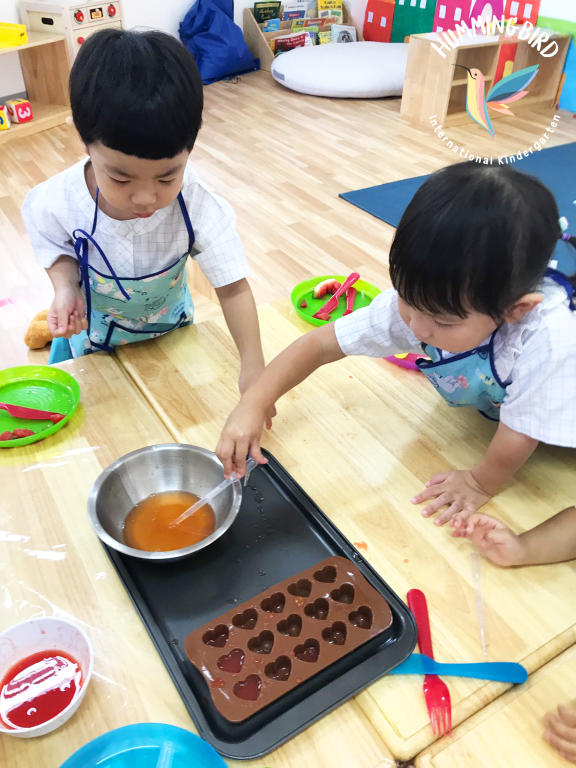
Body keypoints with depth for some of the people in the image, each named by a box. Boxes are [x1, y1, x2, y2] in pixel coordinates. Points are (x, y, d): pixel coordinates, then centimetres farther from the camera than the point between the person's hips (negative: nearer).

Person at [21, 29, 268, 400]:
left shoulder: (200, 209, -36)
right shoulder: (57, 203, -32)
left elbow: (233, 287, -30)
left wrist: (253, 363, -38)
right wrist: (66, 288, -29)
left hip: (172, 327, 0)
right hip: (96, 337, 0)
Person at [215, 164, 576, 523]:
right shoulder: (417, 299, -35)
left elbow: (517, 439, -34)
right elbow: (321, 344, -27)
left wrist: (480, 484, -18)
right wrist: (252, 406, -34)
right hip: (490, 398, 4)